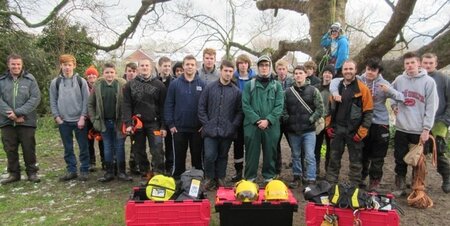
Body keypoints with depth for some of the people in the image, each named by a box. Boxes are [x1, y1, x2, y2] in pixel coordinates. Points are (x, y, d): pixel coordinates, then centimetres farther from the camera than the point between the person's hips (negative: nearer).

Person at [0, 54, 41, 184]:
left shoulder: (30, 79, 0)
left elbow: (35, 98, -8)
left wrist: (18, 113, -15)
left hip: (26, 121, -2)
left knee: (29, 148, 4)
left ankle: (32, 172, 17)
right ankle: (14, 173, 24)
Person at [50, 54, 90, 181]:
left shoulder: (81, 81, 1)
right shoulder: (55, 82, 6)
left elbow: (86, 100, -3)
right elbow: (53, 101, 7)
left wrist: (83, 117, -10)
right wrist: (57, 117, -2)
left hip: (79, 120, -2)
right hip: (63, 121, 2)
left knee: (83, 147, 3)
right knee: (68, 148, 9)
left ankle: (84, 170, 13)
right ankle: (71, 171, 19)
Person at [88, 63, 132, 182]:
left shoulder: (122, 84, -6)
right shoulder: (97, 85, 1)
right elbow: (91, 104, 7)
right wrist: (94, 120, 1)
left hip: (119, 122, -2)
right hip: (104, 122, 2)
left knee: (120, 147, 5)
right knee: (107, 148, 11)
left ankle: (121, 172, 15)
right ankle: (109, 172, 21)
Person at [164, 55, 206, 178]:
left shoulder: (203, 84, 0)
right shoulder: (175, 84, 1)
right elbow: (168, 105, 1)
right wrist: (170, 124, -5)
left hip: (197, 128, 0)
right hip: (179, 128, 0)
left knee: (197, 156, 11)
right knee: (179, 156, 11)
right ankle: (177, 178, 25)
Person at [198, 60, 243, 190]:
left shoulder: (236, 91, 3)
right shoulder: (209, 88, 2)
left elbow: (239, 111, 4)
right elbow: (201, 107, 3)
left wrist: (233, 125, -5)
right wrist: (206, 123, -4)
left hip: (227, 132, 1)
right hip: (210, 130, -1)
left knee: (223, 156, 12)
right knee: (209, 156, -5)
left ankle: (220, 179, 28)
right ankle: (209, 179, 17)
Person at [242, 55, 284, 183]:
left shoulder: (277, 86, 6)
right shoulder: (249, 85, 4)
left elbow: (279, 106, -1)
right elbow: (245, 105, -3)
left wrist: (268, 120, -13)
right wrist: (257, 120, -13)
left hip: (271, 126, 1)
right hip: (252, 125, -1)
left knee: (270, 153, 10)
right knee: (251, 153, 7)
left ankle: (269, 177, 26)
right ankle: (250, 177, 20)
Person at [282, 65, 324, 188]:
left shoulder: (313, 90, -1)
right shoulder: (288, 91, 3)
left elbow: (320, 109, -2)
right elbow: (283, 109, 7)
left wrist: (311, 120, -9)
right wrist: (287, 120, -3)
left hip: (308, 130, -2)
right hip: (293, 130, 2)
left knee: (310, 156, -3)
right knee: (295, 155, 14)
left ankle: (311, 180, 6)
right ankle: (297, 177, 29)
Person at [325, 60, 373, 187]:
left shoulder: (362, 89, -7)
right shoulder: (336, 87, 7)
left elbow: (368, 112, -8)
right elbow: (330, 107, 14)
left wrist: (361, 132, -13)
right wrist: (328, 125, 6)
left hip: (354, 131, -4)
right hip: (337, 129, 4)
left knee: (355, 162, 7)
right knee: (334, 159, 12)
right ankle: (329, 185, 23)